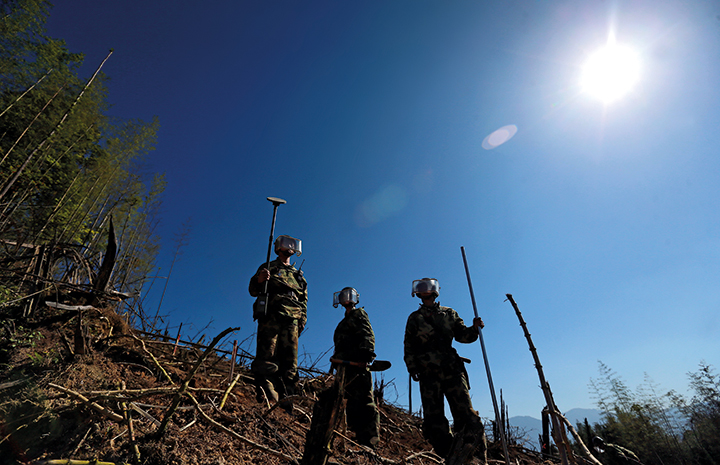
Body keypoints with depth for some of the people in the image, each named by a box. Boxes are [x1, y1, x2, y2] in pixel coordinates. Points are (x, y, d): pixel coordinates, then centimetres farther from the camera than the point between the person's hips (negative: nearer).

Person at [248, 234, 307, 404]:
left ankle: (286, 397, 0)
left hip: (291, 321, 4)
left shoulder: (298, 274, 27)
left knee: (290, 360, -2)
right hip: (270, 318, -3)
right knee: (267, 357, -12)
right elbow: (253, 291, 8)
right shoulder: (268, 268, 15)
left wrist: (303, 319, 9)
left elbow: (304, 300, 24)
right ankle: (267, 393, -10)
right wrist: (259, 280, -15)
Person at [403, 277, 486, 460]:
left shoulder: (449, 313, 16)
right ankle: (450, 457, 9)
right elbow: (409, 345, 11)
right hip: (428, 373, 1)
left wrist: (473, 329, -9)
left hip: (452, 369, 0)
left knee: (465, 411, -9)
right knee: (434, 418, -2)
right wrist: (412, 367, 0)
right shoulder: (414, 318, 15)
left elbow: (461, 335, 12)